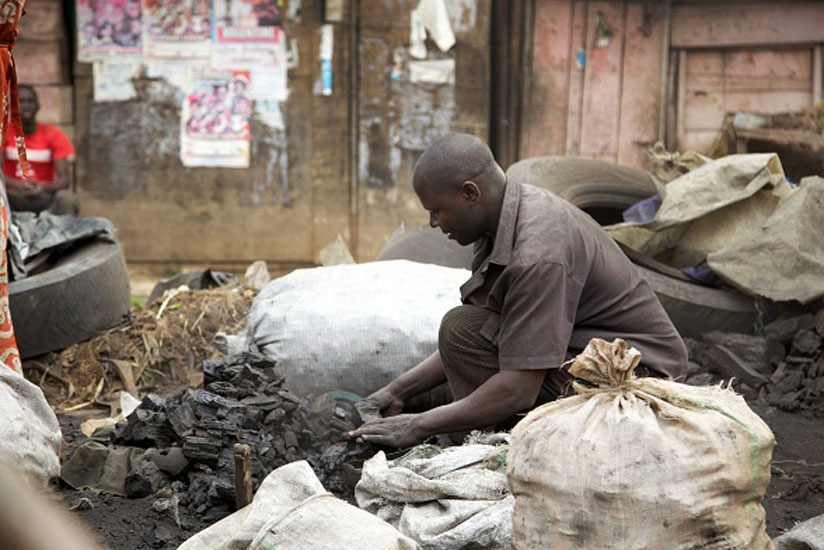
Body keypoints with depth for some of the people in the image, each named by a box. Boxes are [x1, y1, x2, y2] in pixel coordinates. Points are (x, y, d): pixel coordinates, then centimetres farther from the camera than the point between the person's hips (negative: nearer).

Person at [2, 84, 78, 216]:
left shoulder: (53, 134, -1)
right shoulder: (5, 133, -1)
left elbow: (65, 179, -8)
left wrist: (44, 187, -31)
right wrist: (18, 185, -34)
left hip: (44, 198, 0)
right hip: (13, 198, 0)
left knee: (67, 198, -31)